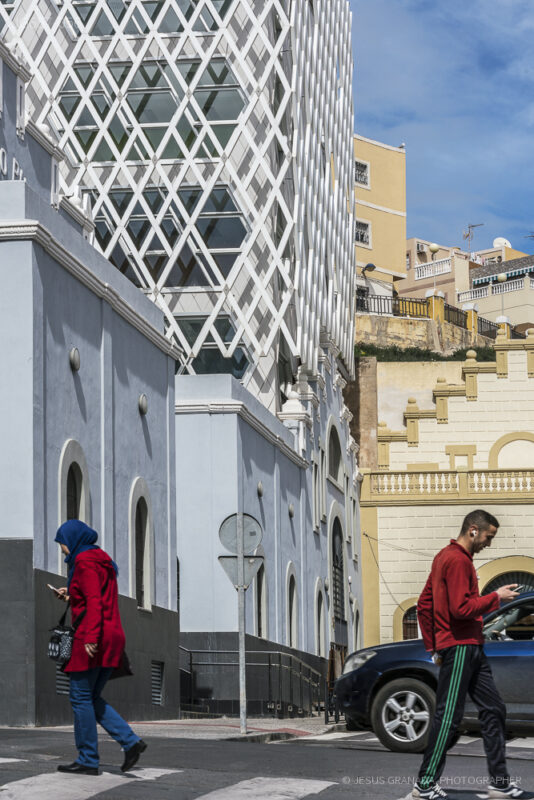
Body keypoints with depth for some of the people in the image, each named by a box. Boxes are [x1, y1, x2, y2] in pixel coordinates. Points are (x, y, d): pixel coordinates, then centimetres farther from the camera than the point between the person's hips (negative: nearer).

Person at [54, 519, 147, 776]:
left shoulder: (84, 561, -9)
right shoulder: (102, 560, 19)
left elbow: (94, 601, -19)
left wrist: (91, 637, -25)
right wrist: (73, 594, 30)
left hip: (92, 640, -9)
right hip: (112, 636, 10)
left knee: (81, 698, -2)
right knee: (91, 698, 13)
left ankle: (88, 760, 1)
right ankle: (130, 741, 2)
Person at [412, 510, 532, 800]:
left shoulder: (445, 556, 18)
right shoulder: (458, 560, -14)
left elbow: (424, 605, 20)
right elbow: (462, 608, -22)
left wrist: (432, 645, 20)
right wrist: (495, 597, -11)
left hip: (471, 648, 11)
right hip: (460, 648, -11)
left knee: (493, 710, 9)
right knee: (448, 717, -7)